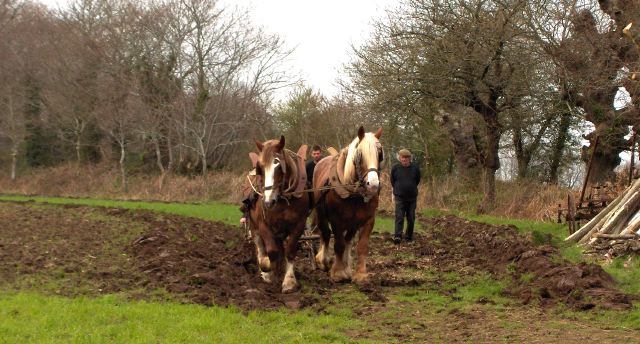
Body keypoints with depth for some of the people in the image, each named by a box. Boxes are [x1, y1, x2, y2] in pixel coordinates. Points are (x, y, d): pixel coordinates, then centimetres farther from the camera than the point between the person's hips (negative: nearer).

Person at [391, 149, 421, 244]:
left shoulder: (415, 168, -4)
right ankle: (398, 236, -22)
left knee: (411, 218, 7)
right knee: (399, 217, -13)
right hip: (399, 197, -2)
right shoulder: (395, 168, -4)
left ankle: (409, 237, 19)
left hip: (412, 197, 2)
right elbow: (392, 180, 12)